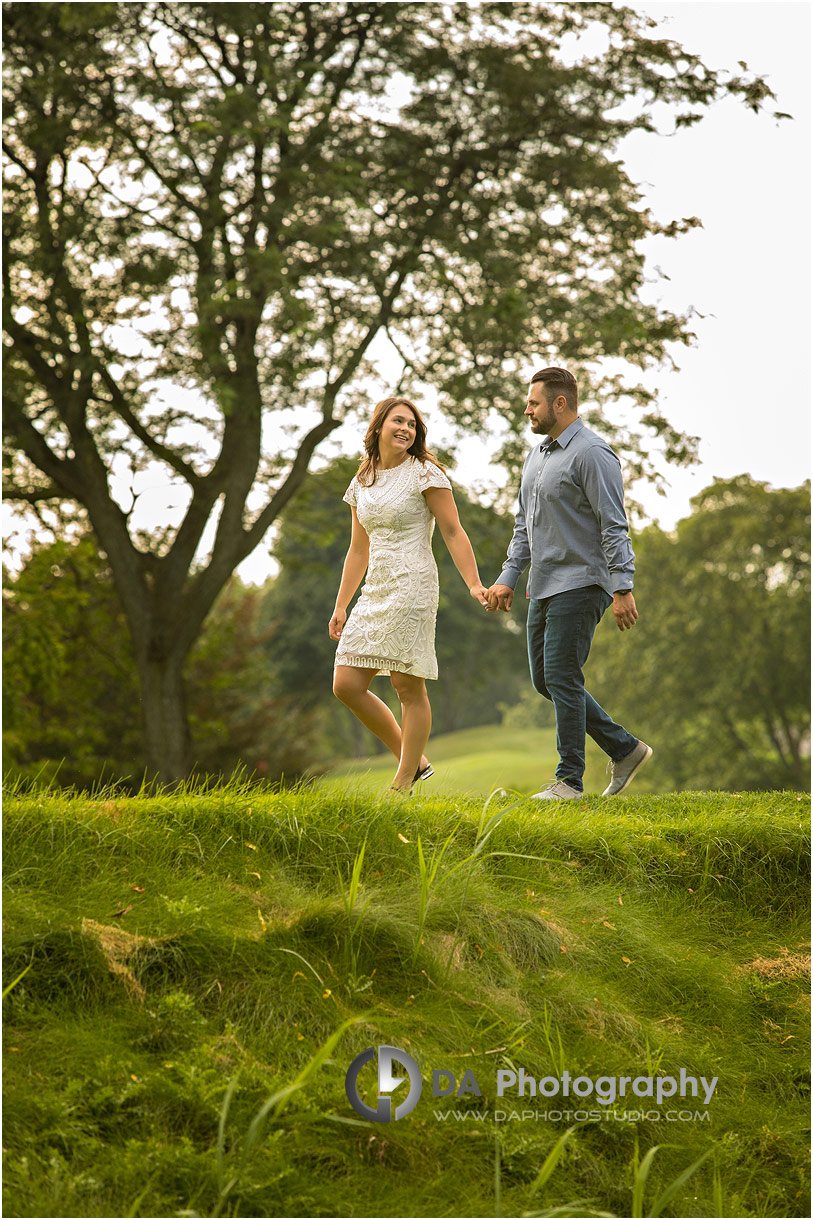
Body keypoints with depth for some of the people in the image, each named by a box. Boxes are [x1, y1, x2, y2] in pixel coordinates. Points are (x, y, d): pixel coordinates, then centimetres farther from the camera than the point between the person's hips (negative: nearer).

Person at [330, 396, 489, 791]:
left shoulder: (425, 473, -1)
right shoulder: (362, 483, 16)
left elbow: (453, 532, -5)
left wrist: (474, 584, -15)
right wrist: (340, 606, 19)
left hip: (412, 585, -7)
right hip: (375, 591, 7)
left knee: (409, 688, -6)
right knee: (346, 685, 0)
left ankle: (403, 784, 1)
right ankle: (413, 761, 12)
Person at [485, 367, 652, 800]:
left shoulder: (592, 453, -12)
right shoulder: (536, 456, 16)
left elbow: (614, 526, -17)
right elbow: (524, 525, 21)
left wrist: (621, 588, -22)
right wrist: (507, 579, 13)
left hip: (580, 584, -10)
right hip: (545, 586, 10)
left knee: (561, 677, -10)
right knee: (545, 679, 10)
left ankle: (570, 779, -2)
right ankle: (624, 750, 19)